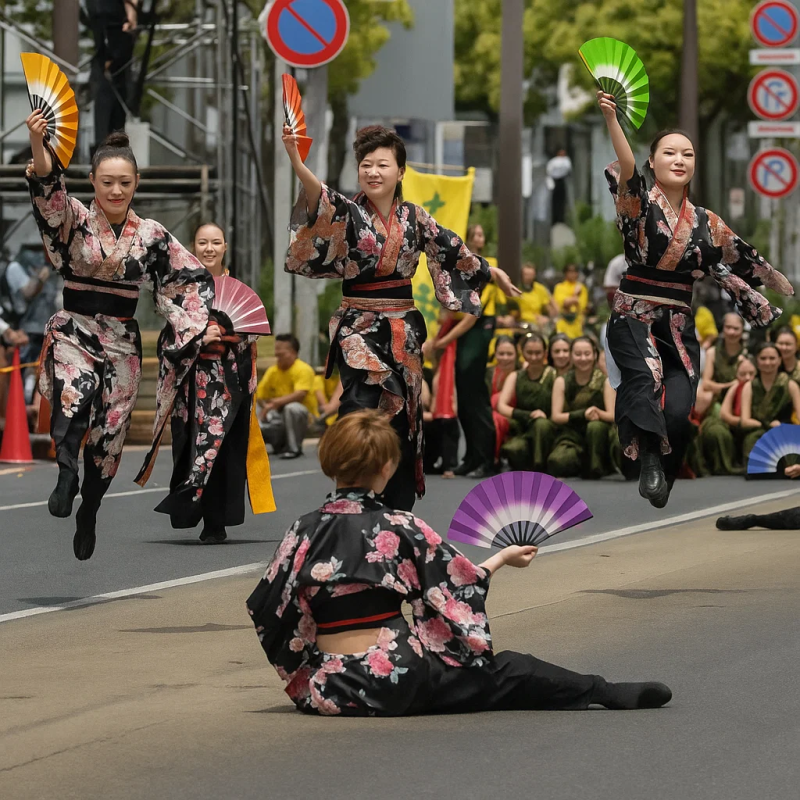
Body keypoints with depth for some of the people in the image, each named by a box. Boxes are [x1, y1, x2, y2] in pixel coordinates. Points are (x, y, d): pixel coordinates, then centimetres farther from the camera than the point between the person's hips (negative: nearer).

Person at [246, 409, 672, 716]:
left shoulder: (305, 530, 0)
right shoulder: (399, 528, -7)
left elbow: (269, 612, 1)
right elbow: (459, 581, 6)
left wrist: (304, 683, 15)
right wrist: (503, 559, 26)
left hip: (328, 688, 4)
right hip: (395, 680, -3)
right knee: (508, 671, 10)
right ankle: (605, 693, 15)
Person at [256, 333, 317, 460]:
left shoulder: (303, 369, -16)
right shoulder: (273, 371, 2)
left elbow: (300, 394, -30)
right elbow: (259, 395, 7)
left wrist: (275, 403, -37)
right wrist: (266, 406, -14)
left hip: (303, 416, -6)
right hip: (281, 416, 6)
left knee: (292, 408, -40)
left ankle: (294, 448, -20)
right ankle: (280, 444, 16)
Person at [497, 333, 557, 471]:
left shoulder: (553, 375, 0)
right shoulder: (516, 377, 8)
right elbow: (501, 406, -6)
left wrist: (545, 415, -21)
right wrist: (527, 415, -21)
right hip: (523, 432, 1)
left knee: (541, 424, -37)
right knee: (513, 449, -34)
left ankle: (539, 467, -17)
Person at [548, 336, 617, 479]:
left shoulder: (604, 382, 3)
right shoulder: (562, 382, 5)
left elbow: (612, 416, -5)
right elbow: (556, 416, -3)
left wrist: (597, 412, -28)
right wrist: (583, 415, -19)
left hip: (597, 435, 0)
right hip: (571, 435, 0)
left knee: (595, 426, -37)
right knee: (557, 462, -34)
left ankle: (595, 468, -18)